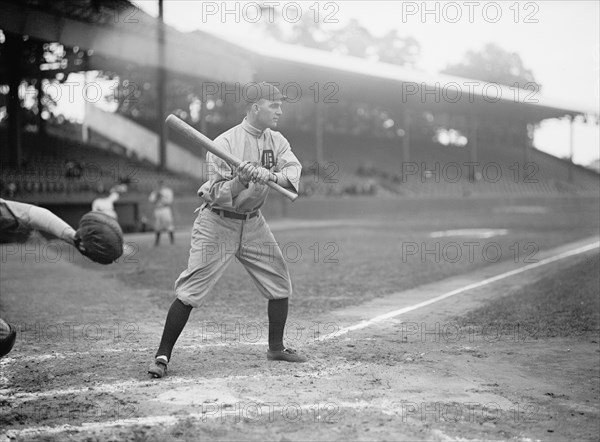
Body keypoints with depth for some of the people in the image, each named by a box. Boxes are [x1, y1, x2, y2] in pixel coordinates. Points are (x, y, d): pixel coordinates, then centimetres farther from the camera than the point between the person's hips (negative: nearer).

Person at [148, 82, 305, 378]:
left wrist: (271, 175, -35)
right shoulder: (224, 144, -18)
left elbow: (293, 171, -16)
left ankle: (276, 348, 26)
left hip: (252, 222, 6)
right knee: (190, 291, -10)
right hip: (217, 223, -6)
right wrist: (242, 180, -38)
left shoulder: (277, 141, 0)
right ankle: (162, 356, 0)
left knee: (280, 283, 8)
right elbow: (217, 196, -21)